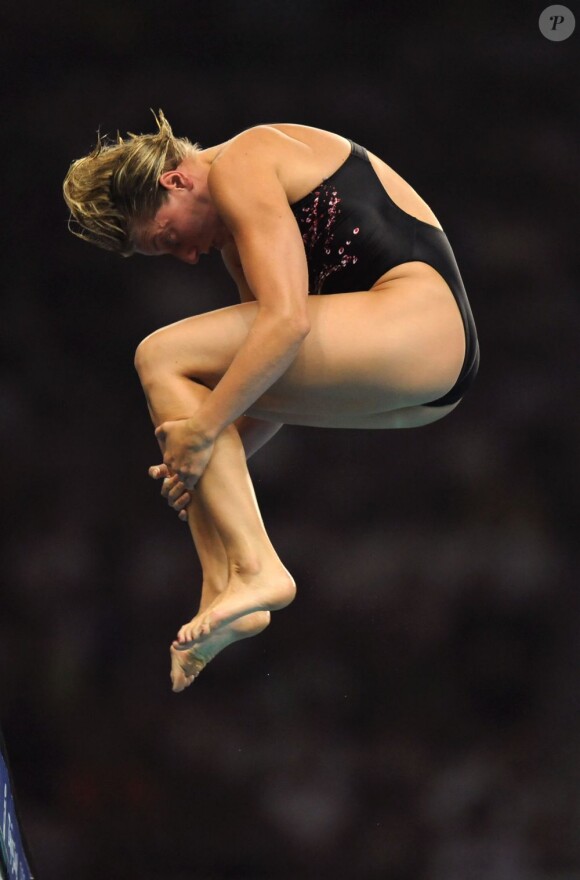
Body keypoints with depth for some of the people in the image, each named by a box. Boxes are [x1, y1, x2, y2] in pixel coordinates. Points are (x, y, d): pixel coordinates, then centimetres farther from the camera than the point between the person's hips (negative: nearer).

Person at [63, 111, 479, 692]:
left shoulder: (239, 168, -6)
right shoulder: (234, 233, 24)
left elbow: (286, 321, -19)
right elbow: (283, 381, 18)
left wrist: (205, 429, -15)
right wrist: (220, 461, 6)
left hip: (420, 318, -11)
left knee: (163, 358, -12)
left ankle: (254, 572, -18)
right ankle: (221, 599, 0)